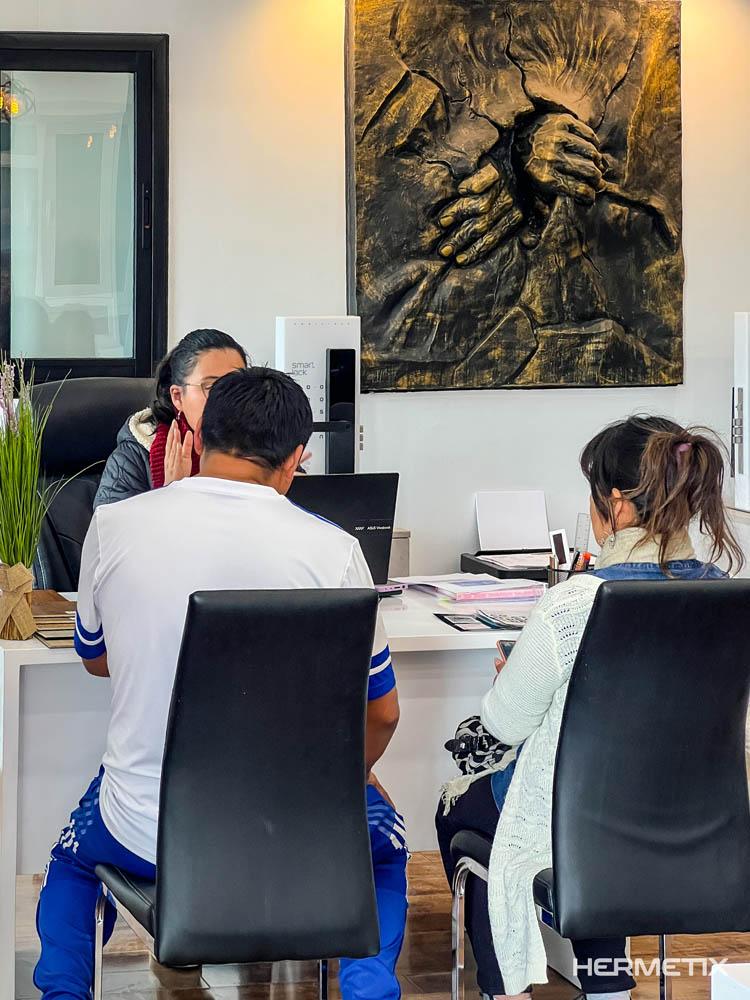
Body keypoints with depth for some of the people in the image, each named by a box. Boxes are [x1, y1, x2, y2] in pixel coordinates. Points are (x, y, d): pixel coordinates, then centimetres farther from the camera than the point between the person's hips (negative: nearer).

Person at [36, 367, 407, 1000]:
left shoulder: (113, 527, -8)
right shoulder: (331, 550, -12)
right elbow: (381, 713, 0)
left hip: (143, 839, 2)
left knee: (72, 856, 38)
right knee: (384, 834, 33)